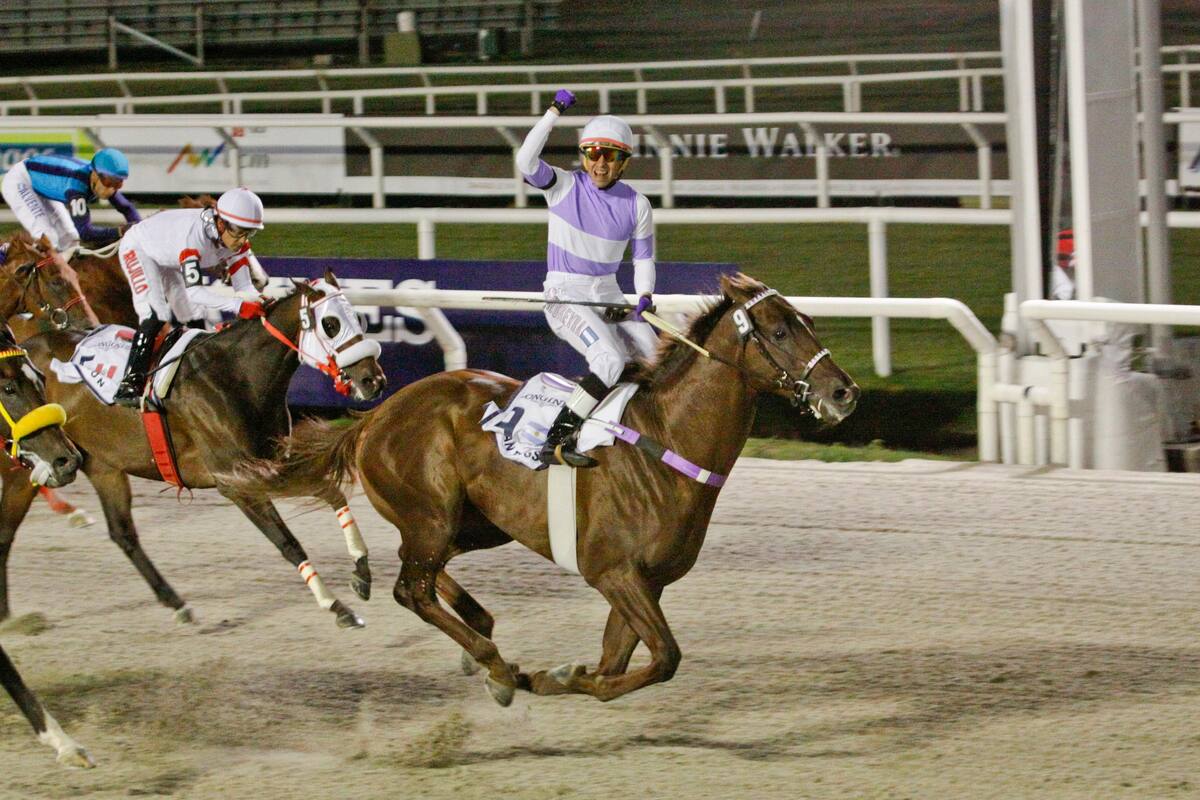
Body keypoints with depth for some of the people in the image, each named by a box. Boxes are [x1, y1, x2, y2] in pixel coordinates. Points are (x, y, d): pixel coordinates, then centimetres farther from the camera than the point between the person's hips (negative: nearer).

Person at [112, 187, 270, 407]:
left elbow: (244, 286, -19)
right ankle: (129, 385, -30)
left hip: (168, 262, 8)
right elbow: (193, 290, -49)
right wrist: (238, 306, -58)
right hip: (138, 248, -8)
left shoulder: (235, 239, -21)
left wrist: (258, 306, -41)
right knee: (155, 315, -26)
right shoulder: (194, 233, -43)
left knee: (195, 323, 5)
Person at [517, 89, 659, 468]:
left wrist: (644, 297, -10)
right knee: (610, 361, -29)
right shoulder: (565, 186, -5)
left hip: (609, 296, 6)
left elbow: (643, 259, 10)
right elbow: (526, 161, -24)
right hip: (565, 295, -5)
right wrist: (554, 113, -23)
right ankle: (556, 441, -29)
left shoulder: (636, 204, 4)